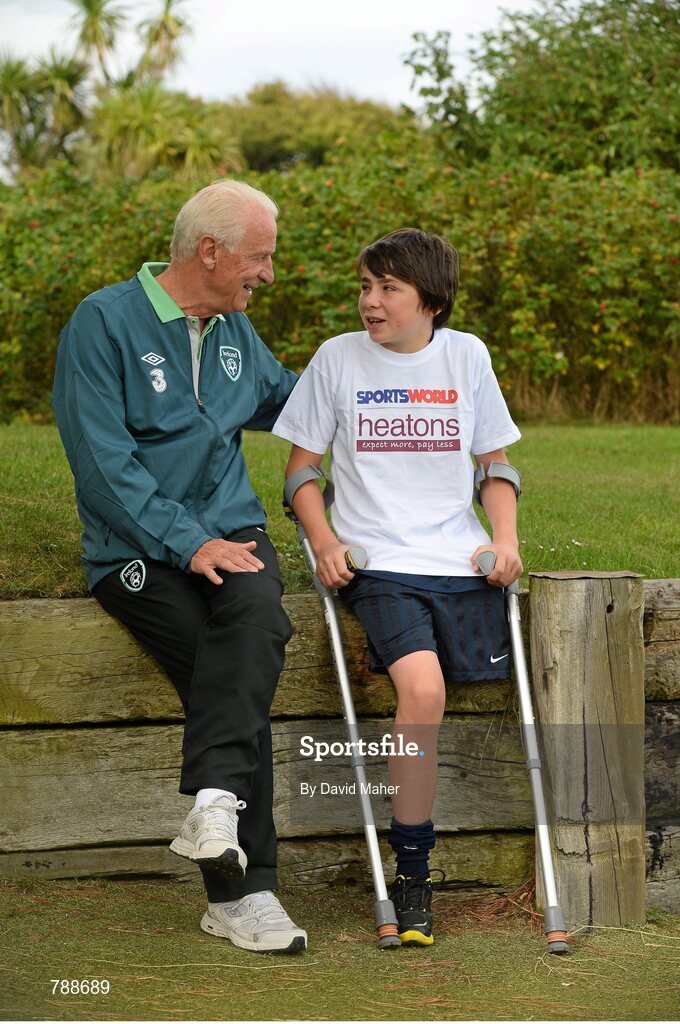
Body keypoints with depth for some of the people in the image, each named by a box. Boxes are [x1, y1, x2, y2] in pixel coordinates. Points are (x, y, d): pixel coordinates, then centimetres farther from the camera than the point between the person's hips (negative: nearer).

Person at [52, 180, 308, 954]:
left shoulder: (235, 331, 17)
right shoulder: (105, 323, -5)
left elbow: (287, 399, 39)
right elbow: (103, 462, -12)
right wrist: (186, 543, -19)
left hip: (230, 531, 5)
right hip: (136, 551, -5)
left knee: (257, 621, -31)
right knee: (223, 669, -26)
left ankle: (216, 804, -41)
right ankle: (242, 893, -26)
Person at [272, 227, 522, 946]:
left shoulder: (466, 356, 11)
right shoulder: (338, 358, 6)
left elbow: (495, 463, 19)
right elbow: (300, 468, 11)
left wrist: (504, 538, 3)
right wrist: (323, 539, -5)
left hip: (460, 562, 3)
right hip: (377, 563, -3)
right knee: (422, 687, -26)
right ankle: (411, 877, -15)